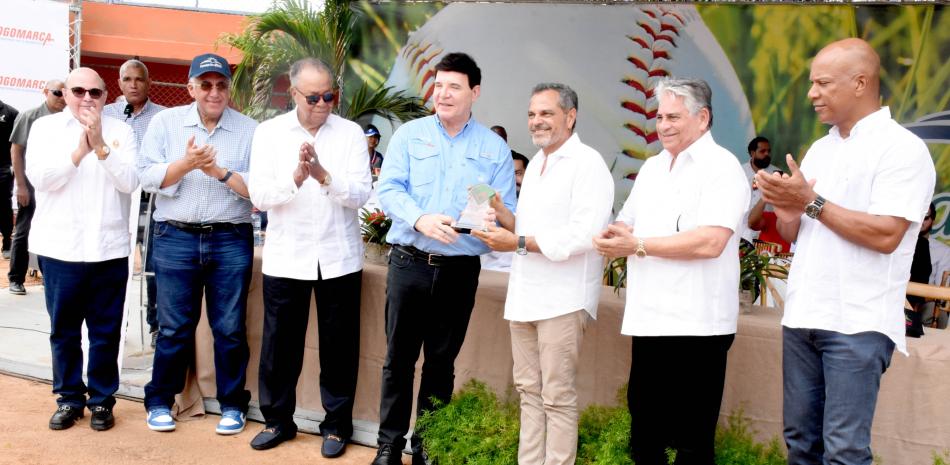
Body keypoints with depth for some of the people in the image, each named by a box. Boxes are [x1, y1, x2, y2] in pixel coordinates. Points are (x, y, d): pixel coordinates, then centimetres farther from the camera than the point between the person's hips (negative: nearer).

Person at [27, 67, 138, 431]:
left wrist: (100, 146, -17)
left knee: (106, 332, 6)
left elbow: (129, 182, -6)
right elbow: (40, 177, -8)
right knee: (64, 331, 9)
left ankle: (102, 400, 19)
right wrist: (79, 151, -19)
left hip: (109, 248, 0)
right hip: (59, 248, 0)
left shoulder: (121, 131, 5)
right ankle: (69, 399, 22)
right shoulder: (45, 127, 5)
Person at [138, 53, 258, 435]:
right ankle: (159, 401, 23)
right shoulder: (165, 122, 5)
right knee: (174, 327, 7)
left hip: (232, 241, 0)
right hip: (175, 238, 1)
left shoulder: (249, 130, 2)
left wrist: (219, 171, -17)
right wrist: (185, 164, -17)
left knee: (230, 328, 6)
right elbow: (147, 177, -2)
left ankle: (232, 404, 20)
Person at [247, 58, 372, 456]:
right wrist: (295, 178, -25)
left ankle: (337, 424, 23)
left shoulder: (351, 133, 0)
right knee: (279, 343, 10)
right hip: (286, 257, 1)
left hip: (338, 258, 0)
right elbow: (258, 194, -8)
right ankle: (277, 420, 27)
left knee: (338, 345, 8)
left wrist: (324, 176, -25)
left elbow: (361, 194, -9)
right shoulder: (269, 132, 1)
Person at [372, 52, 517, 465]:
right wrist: (420, 219, -23)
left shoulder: (495, 148, 5)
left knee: (442, 362, 12)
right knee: (399, 357, 6)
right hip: (409, 263, 0)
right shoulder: (409, 135, 4)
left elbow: (506, 211, 1)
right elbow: (388, 189, -5)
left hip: (460, 270, 1)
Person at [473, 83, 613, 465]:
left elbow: (583, 235, -21)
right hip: (525, 294, 9)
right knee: (529, 390, 13)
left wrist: (519, 243, -18)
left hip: (561, 300, -8)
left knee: (558, 398, -2)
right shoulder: (536, 165, 18)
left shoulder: (587, 163, -10)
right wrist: (502, 215, 3)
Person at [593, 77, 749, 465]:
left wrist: (637, 246, -16)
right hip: (648, 319, 7)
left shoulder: (721, 167, -8)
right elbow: (627, 224, 21)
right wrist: (615, 235, -4)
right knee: (644, 433, 16)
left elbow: (710, 241, -21)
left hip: (695, 324, -7)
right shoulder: (651, 167, 17)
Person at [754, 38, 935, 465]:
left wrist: (811, 201, -14)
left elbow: (886, 235, -19)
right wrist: (787, 210, -6)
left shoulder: (903, 149, -8)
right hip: (802, 317, 7)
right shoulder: (820, 149, 15)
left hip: (857, 323, -7)